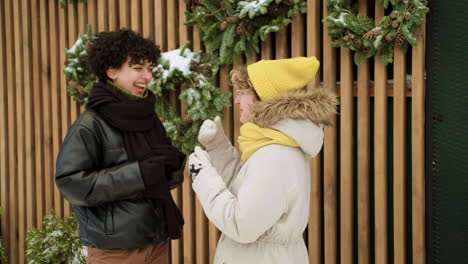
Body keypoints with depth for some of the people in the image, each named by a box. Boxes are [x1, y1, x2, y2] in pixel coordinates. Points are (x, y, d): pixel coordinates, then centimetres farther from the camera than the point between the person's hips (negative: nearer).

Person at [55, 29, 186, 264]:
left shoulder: (150, 118, 7)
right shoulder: (91, 124, -12)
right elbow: (71, 183, -19)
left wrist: (172, 164, -10)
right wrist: (139, 173, -22)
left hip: (158, 241, 6)